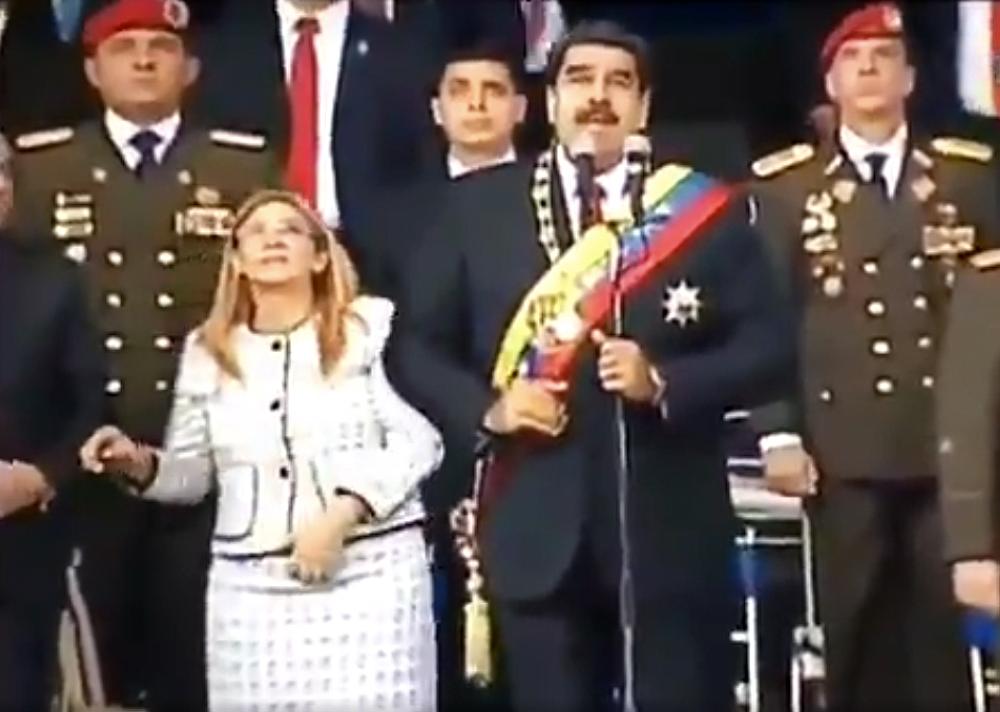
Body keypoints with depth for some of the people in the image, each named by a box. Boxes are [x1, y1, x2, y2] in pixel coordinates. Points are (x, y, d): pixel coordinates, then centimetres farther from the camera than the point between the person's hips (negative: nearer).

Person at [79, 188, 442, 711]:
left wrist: (341, 513, -15)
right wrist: (140, 463, -5)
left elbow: (418, 441, -4)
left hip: (369, 567, -3)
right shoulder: (207, 350, 11)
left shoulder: (370, 325, 1)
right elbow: (193, 472, 16)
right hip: (250, 581, 3)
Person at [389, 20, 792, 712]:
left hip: (672, 532, -1)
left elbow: (767, 344, -2)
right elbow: (416, 343, 7)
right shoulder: (478, 205, 6)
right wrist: (485, 407, -10)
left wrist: (664, 382, -17)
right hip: (539, 532, 1)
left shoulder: (705, 207, 3)